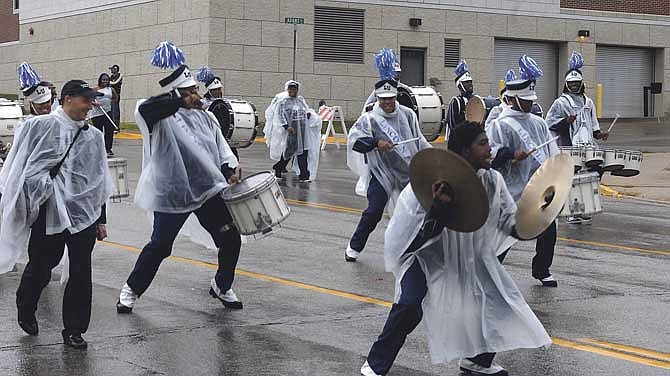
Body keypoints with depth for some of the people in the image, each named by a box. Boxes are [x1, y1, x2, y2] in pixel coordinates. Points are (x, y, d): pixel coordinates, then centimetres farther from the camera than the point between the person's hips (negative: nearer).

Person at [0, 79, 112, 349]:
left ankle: (74, 330, 13)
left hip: (83, 215, 3)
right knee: (40, 267, 8)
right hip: (47, 213, -3)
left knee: (81, 273, 1)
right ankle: (25, 310, 37)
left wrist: (101, 220, 16)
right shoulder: (38, 126, -3)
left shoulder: (93, 137, 10)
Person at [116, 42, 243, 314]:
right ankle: (131, 290, 24)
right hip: (173, 193, -6)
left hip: (209, 190, 6)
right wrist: (182, 101, -31)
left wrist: (229, 170, -1)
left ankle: (222, 287, 29)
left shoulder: (204, 116, 9)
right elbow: (144, 109, -34)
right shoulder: (161, 115, -11)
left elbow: (220, 147, 16)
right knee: (160, 246, 2)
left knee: (230, 239, 6)